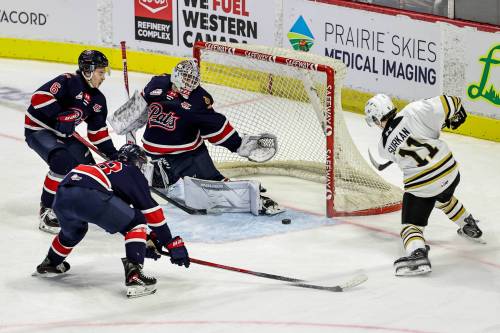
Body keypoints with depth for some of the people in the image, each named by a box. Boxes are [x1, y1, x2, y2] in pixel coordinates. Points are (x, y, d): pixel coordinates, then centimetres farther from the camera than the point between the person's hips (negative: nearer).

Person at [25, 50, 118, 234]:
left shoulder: (98, 99, 4)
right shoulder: (68, 82, -21)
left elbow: (97, 132, 9)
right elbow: (40, 96, -31)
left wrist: (113, 154, 0)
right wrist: (60, 115, -37)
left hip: (64, 134, 9)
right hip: (38, 129, -9)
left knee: (88, 166, 5)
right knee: (64, 163, -29)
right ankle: (47, 211, -19)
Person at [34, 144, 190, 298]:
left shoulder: (106, 168, 41)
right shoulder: (132, 172, 21)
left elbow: (119, 219, 46)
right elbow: (150, 209, 13)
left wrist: (147, 240, 48)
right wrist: (173, 243, 16)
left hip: (62, 196, 8)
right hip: (88, 195, -8)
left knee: (73, 230, 40)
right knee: (137, 222, 7)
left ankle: (49, 264, 56)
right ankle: (134, 276, -7)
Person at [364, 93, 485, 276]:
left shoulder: (384, 147, -1)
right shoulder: (413, 111, -11)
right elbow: (450, 104, -15)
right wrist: (456, 115, 9)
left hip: (422, 187, -3)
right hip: (450, 172, 3)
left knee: (411, 224, 8)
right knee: (444, 198, 36)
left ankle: (417, 253, -21)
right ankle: (470, 227, 53)